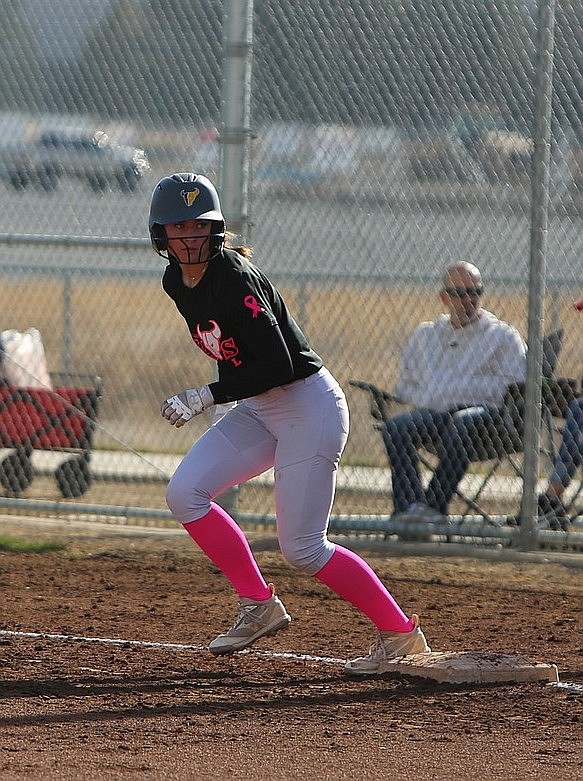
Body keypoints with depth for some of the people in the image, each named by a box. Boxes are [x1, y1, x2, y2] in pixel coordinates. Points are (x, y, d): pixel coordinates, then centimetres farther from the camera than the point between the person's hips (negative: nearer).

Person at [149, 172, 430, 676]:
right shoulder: (177, 281, 2)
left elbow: (277, 366, -28)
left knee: (302, 549, -10)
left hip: (309, 405, -9)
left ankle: (400, 633, 2)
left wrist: (204, 398, -29)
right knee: (185, 493, -6)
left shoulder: (234, 278, -24)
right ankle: (259, 607, 5)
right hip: (257, 410, 9)